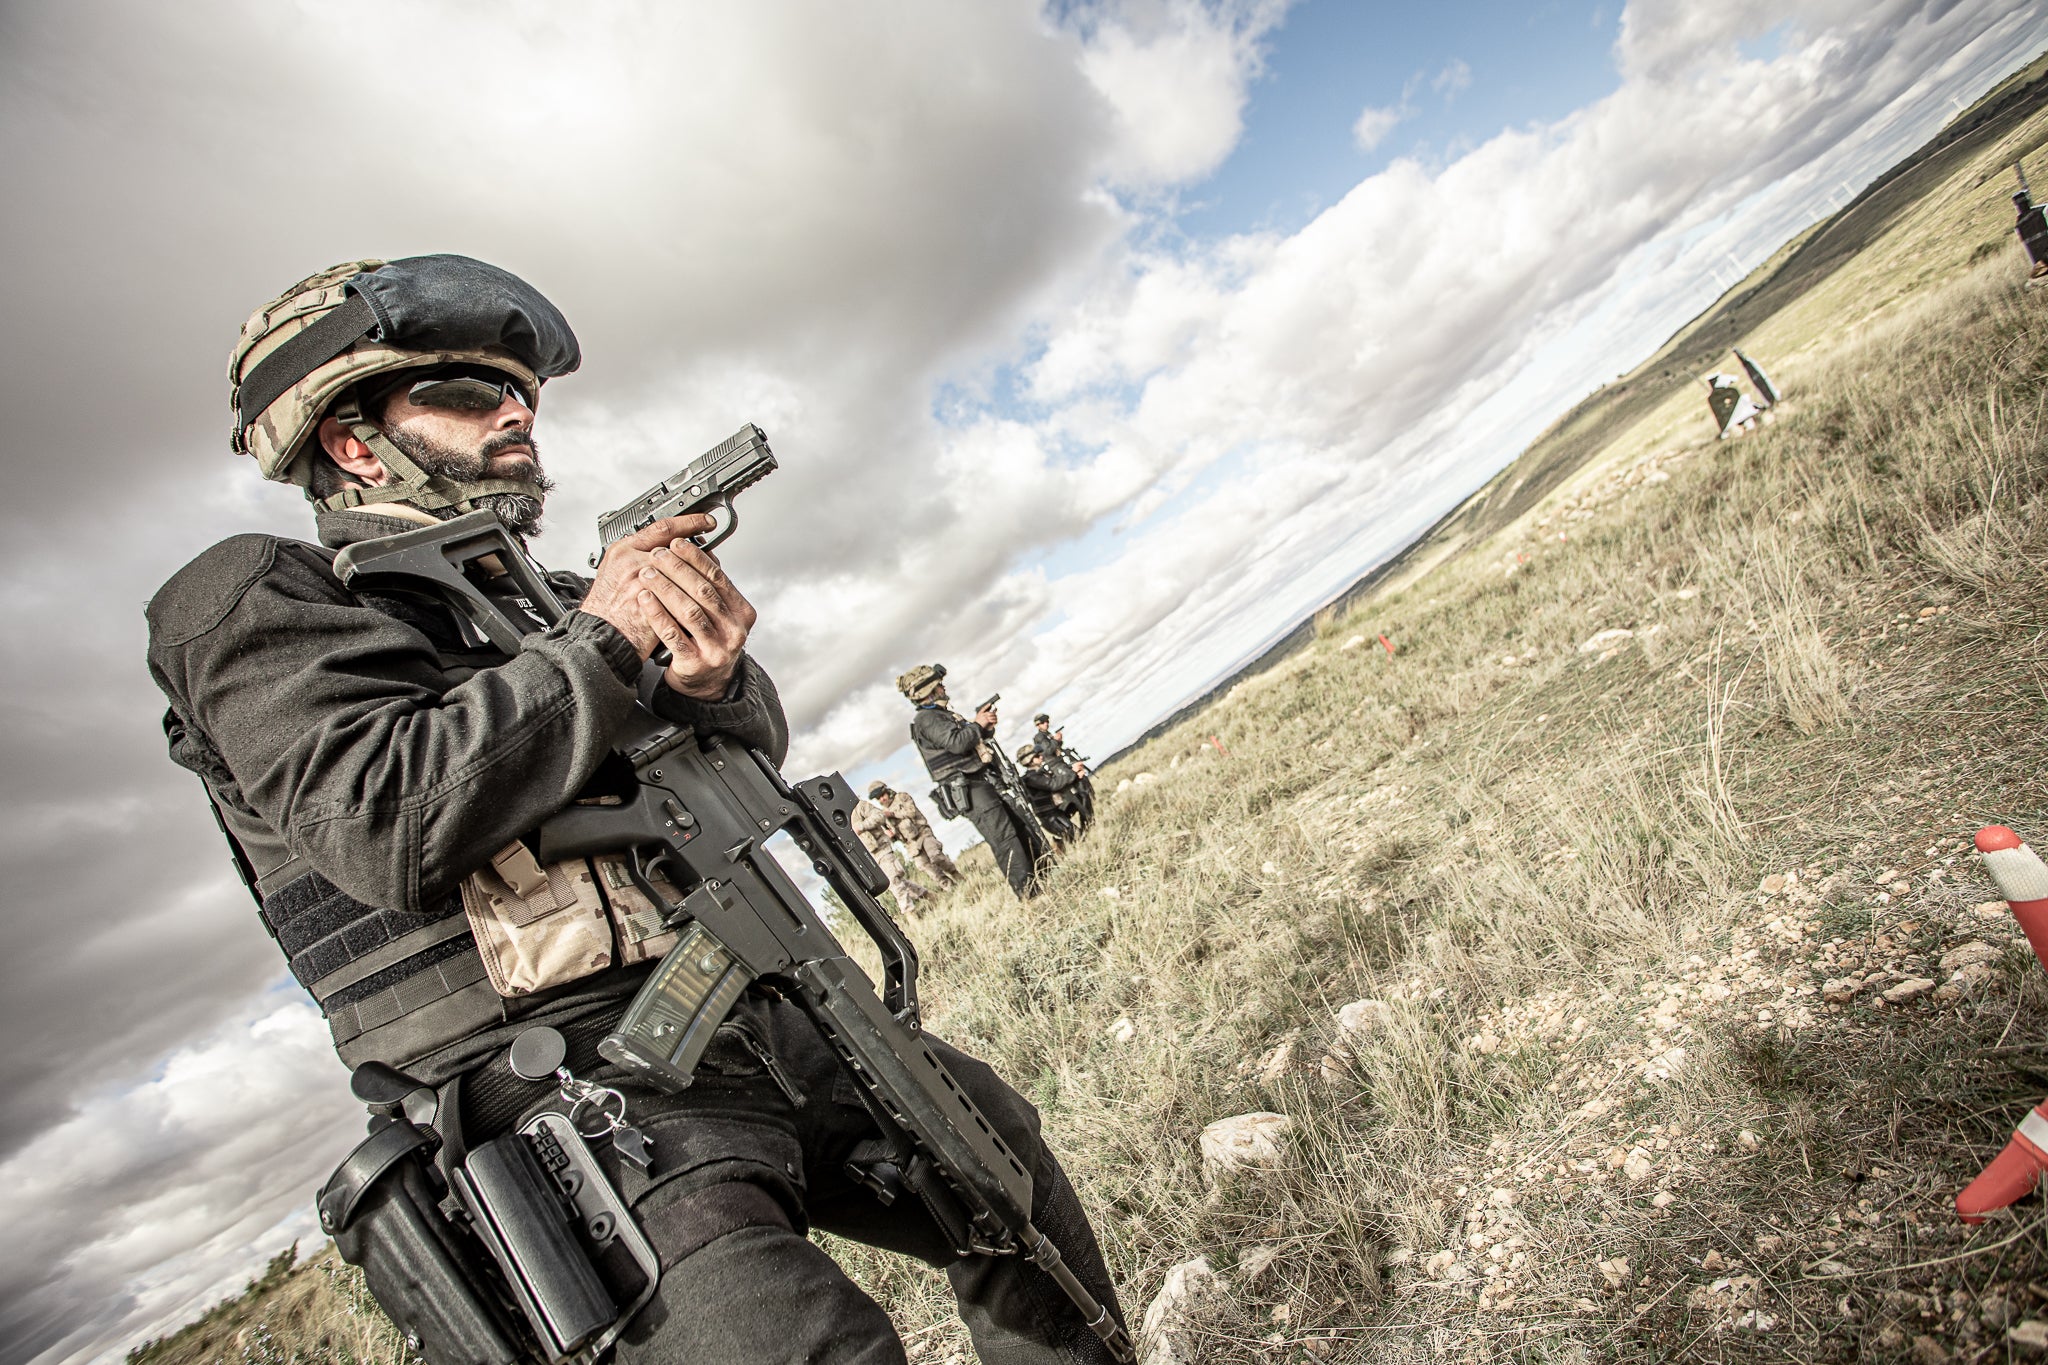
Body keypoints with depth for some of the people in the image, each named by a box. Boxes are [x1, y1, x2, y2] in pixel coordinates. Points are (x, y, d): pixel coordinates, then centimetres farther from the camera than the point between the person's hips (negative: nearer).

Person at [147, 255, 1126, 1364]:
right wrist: (600, 639, -14)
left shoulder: (537, 594, 17)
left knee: (990, 1130, 15)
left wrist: (708, 679, -13)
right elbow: (390, 829, -20)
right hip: (560, 1094, -7)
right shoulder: (259, 597, -1)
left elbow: (753, 750, 10)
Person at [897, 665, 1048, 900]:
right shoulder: (925, 720, -8)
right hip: (970, 790, -10)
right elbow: (957, 743, -22)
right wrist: (977, 724, -6)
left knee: (1028, 828, 7)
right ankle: (1029, 894, -17)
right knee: (1005, 840, -17)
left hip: (990, 781, 10)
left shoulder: (944, 715, 22)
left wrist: (986, 727, 7)